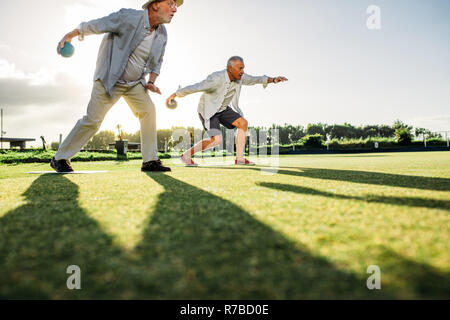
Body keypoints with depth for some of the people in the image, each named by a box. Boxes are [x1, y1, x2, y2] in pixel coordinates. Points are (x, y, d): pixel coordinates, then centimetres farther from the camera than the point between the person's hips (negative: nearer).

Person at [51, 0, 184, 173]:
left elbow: (157, 62, 16)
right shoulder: (129, 18, -19)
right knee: (92, 120, -6)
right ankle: (60, 158, 9)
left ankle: (150, 161, -5)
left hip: (135, 83, 6)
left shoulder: (162, 35, 0)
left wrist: (151, 82, 2)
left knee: (148, 111, -13)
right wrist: (70, 35, -4)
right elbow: (95, 25, -10)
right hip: (109, 80, -5)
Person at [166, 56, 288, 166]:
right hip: (208, 111, -8)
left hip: (222, 109, 8)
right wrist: (174, 96, -28)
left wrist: (273, 80, -2)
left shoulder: (239, 77, -9)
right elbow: (194, 88, -31)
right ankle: (187, 155, -3)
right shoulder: (216, 79, -32)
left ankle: (239, 158, 0)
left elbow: (254, 80, 8)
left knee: (243, 123, -6)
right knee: (216, 140, -21)